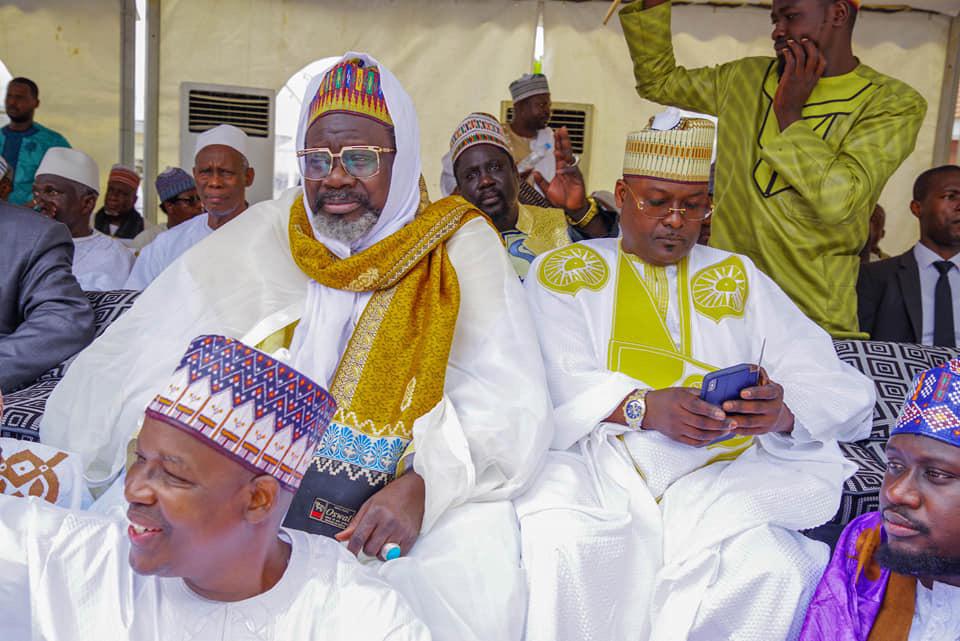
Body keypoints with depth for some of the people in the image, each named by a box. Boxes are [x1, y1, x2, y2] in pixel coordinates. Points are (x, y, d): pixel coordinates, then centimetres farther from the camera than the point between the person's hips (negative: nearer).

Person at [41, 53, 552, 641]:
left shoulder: (460, 249, -2)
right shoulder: (261, 237, 6)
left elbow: (511, 407, -10)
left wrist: (426, 485, -25)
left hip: (409, 491, -2)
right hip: (255, 481, 3)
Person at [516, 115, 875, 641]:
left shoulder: (740, 279, 19)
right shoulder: (564, 270, 13)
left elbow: (847, 394, 9)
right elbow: (552, 385, -5)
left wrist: (782, 410, -14)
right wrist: (645, 407, -23)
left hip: (717, 478, 2)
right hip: (597, 463, -2)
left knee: (776, 570, -28)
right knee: (558, 545, -33)